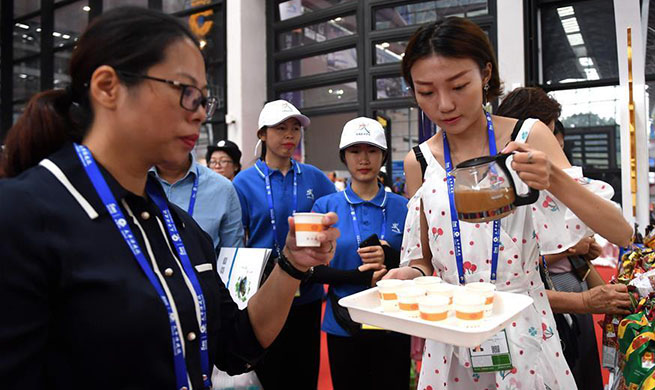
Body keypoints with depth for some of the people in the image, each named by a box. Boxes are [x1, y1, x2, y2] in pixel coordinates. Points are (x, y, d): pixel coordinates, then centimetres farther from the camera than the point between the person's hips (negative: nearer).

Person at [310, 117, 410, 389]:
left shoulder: (402, 207, -1)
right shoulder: (325, 206, -2)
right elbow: (313, 269, -5)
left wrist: (390, 258, -18)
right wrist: (359, 276, -19)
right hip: (344, 325, 0)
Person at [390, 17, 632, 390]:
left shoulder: (529, 137, -10)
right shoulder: (419, 163, -5)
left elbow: (621, 233, -12)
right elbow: (427, 259, 5)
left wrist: (554, 179, -28)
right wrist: (410, 274, -17)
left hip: (523, 331, -2)